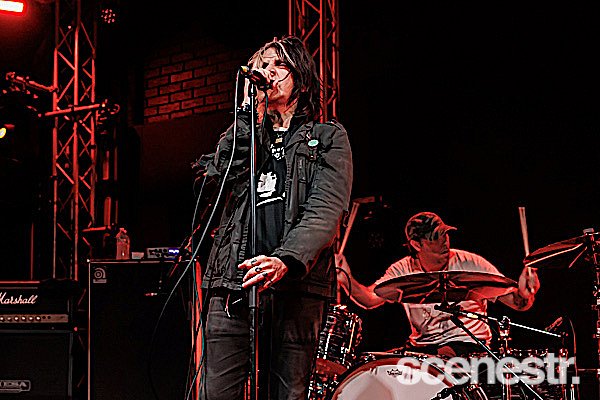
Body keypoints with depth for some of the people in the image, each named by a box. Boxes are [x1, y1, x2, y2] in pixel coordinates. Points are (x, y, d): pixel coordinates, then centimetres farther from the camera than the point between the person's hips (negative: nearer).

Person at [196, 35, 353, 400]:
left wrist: (286, 261, -21)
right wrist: (249, 109, 3)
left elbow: (327, 209, -4)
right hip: (234, 281, 3)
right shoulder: (246, 134, 25)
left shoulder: (328, 137, 12)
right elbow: (222, 174, 1)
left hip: (296, 284, -2)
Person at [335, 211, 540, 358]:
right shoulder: (402, 271, -1)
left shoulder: (470, 265, -9)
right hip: (421, 345, 3)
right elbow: (370, 299, -12)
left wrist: (524, 294, -33)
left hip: (467, 342, -3)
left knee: (443, 357, -34)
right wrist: (346, 280, -31)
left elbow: (515, 301, -9)